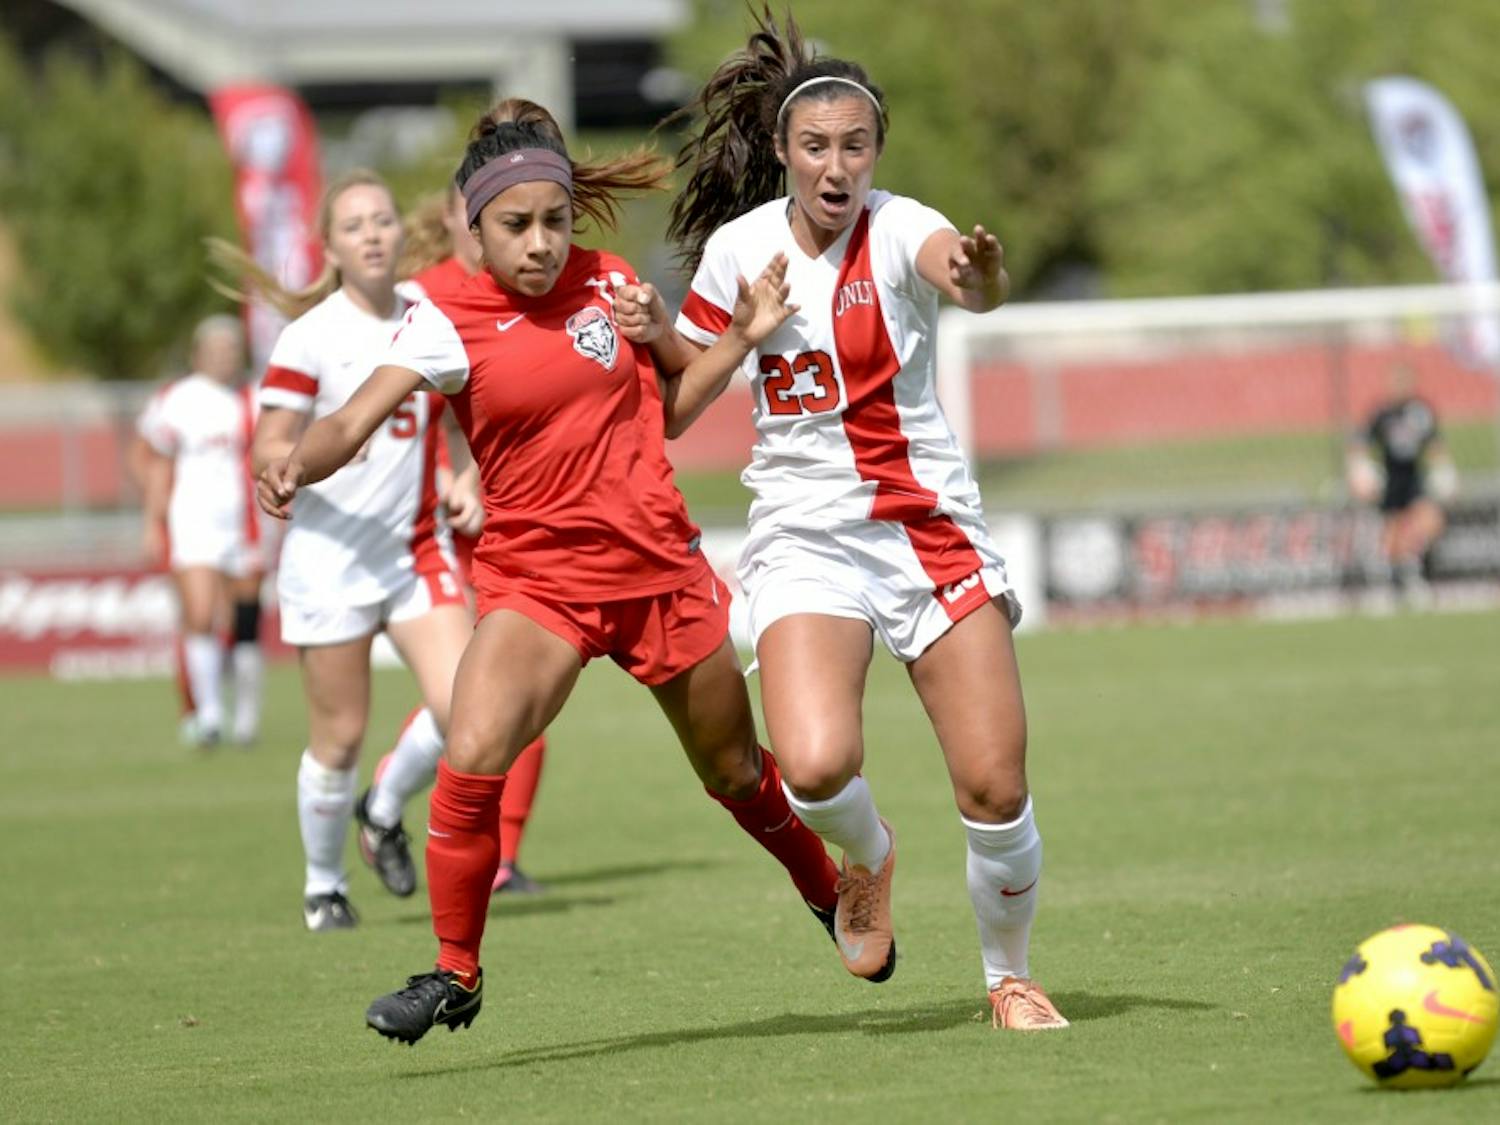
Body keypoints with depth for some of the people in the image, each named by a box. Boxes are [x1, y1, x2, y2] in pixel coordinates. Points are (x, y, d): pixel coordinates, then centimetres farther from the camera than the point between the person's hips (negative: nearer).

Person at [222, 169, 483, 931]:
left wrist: (467, 483, 2)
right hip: (330, 558, -4)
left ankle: (386, 815, 16)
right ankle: (323, 884, 23)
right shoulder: (311, 338, -9)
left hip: (416, 548, 4)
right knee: (340, 736, 1)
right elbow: (267, 451, -10)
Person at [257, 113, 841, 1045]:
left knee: (737, 772, 16)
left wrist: (743, 337, -2)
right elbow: (353, 422, -22)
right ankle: (456, 973, -5)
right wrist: (299, 465, -43)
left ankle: (834, 897, 44)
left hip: (659, 565, 2)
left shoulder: (610, 282, 0)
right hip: (536, 577, -2)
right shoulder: (451, 324, -10)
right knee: (470, 763, -22)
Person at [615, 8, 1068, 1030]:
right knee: (817, 765, -25)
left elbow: (973, 287, -36)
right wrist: (657, 339, -8)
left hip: (931, 525, -1)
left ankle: (1011, 975, 20)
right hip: (805, 535, 1)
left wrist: (980, 274, -59)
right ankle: (867, 860, 12)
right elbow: (680, 402, 12)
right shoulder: (737, 248, 1)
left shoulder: (898, 229, -10)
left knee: (996, 791, -8)